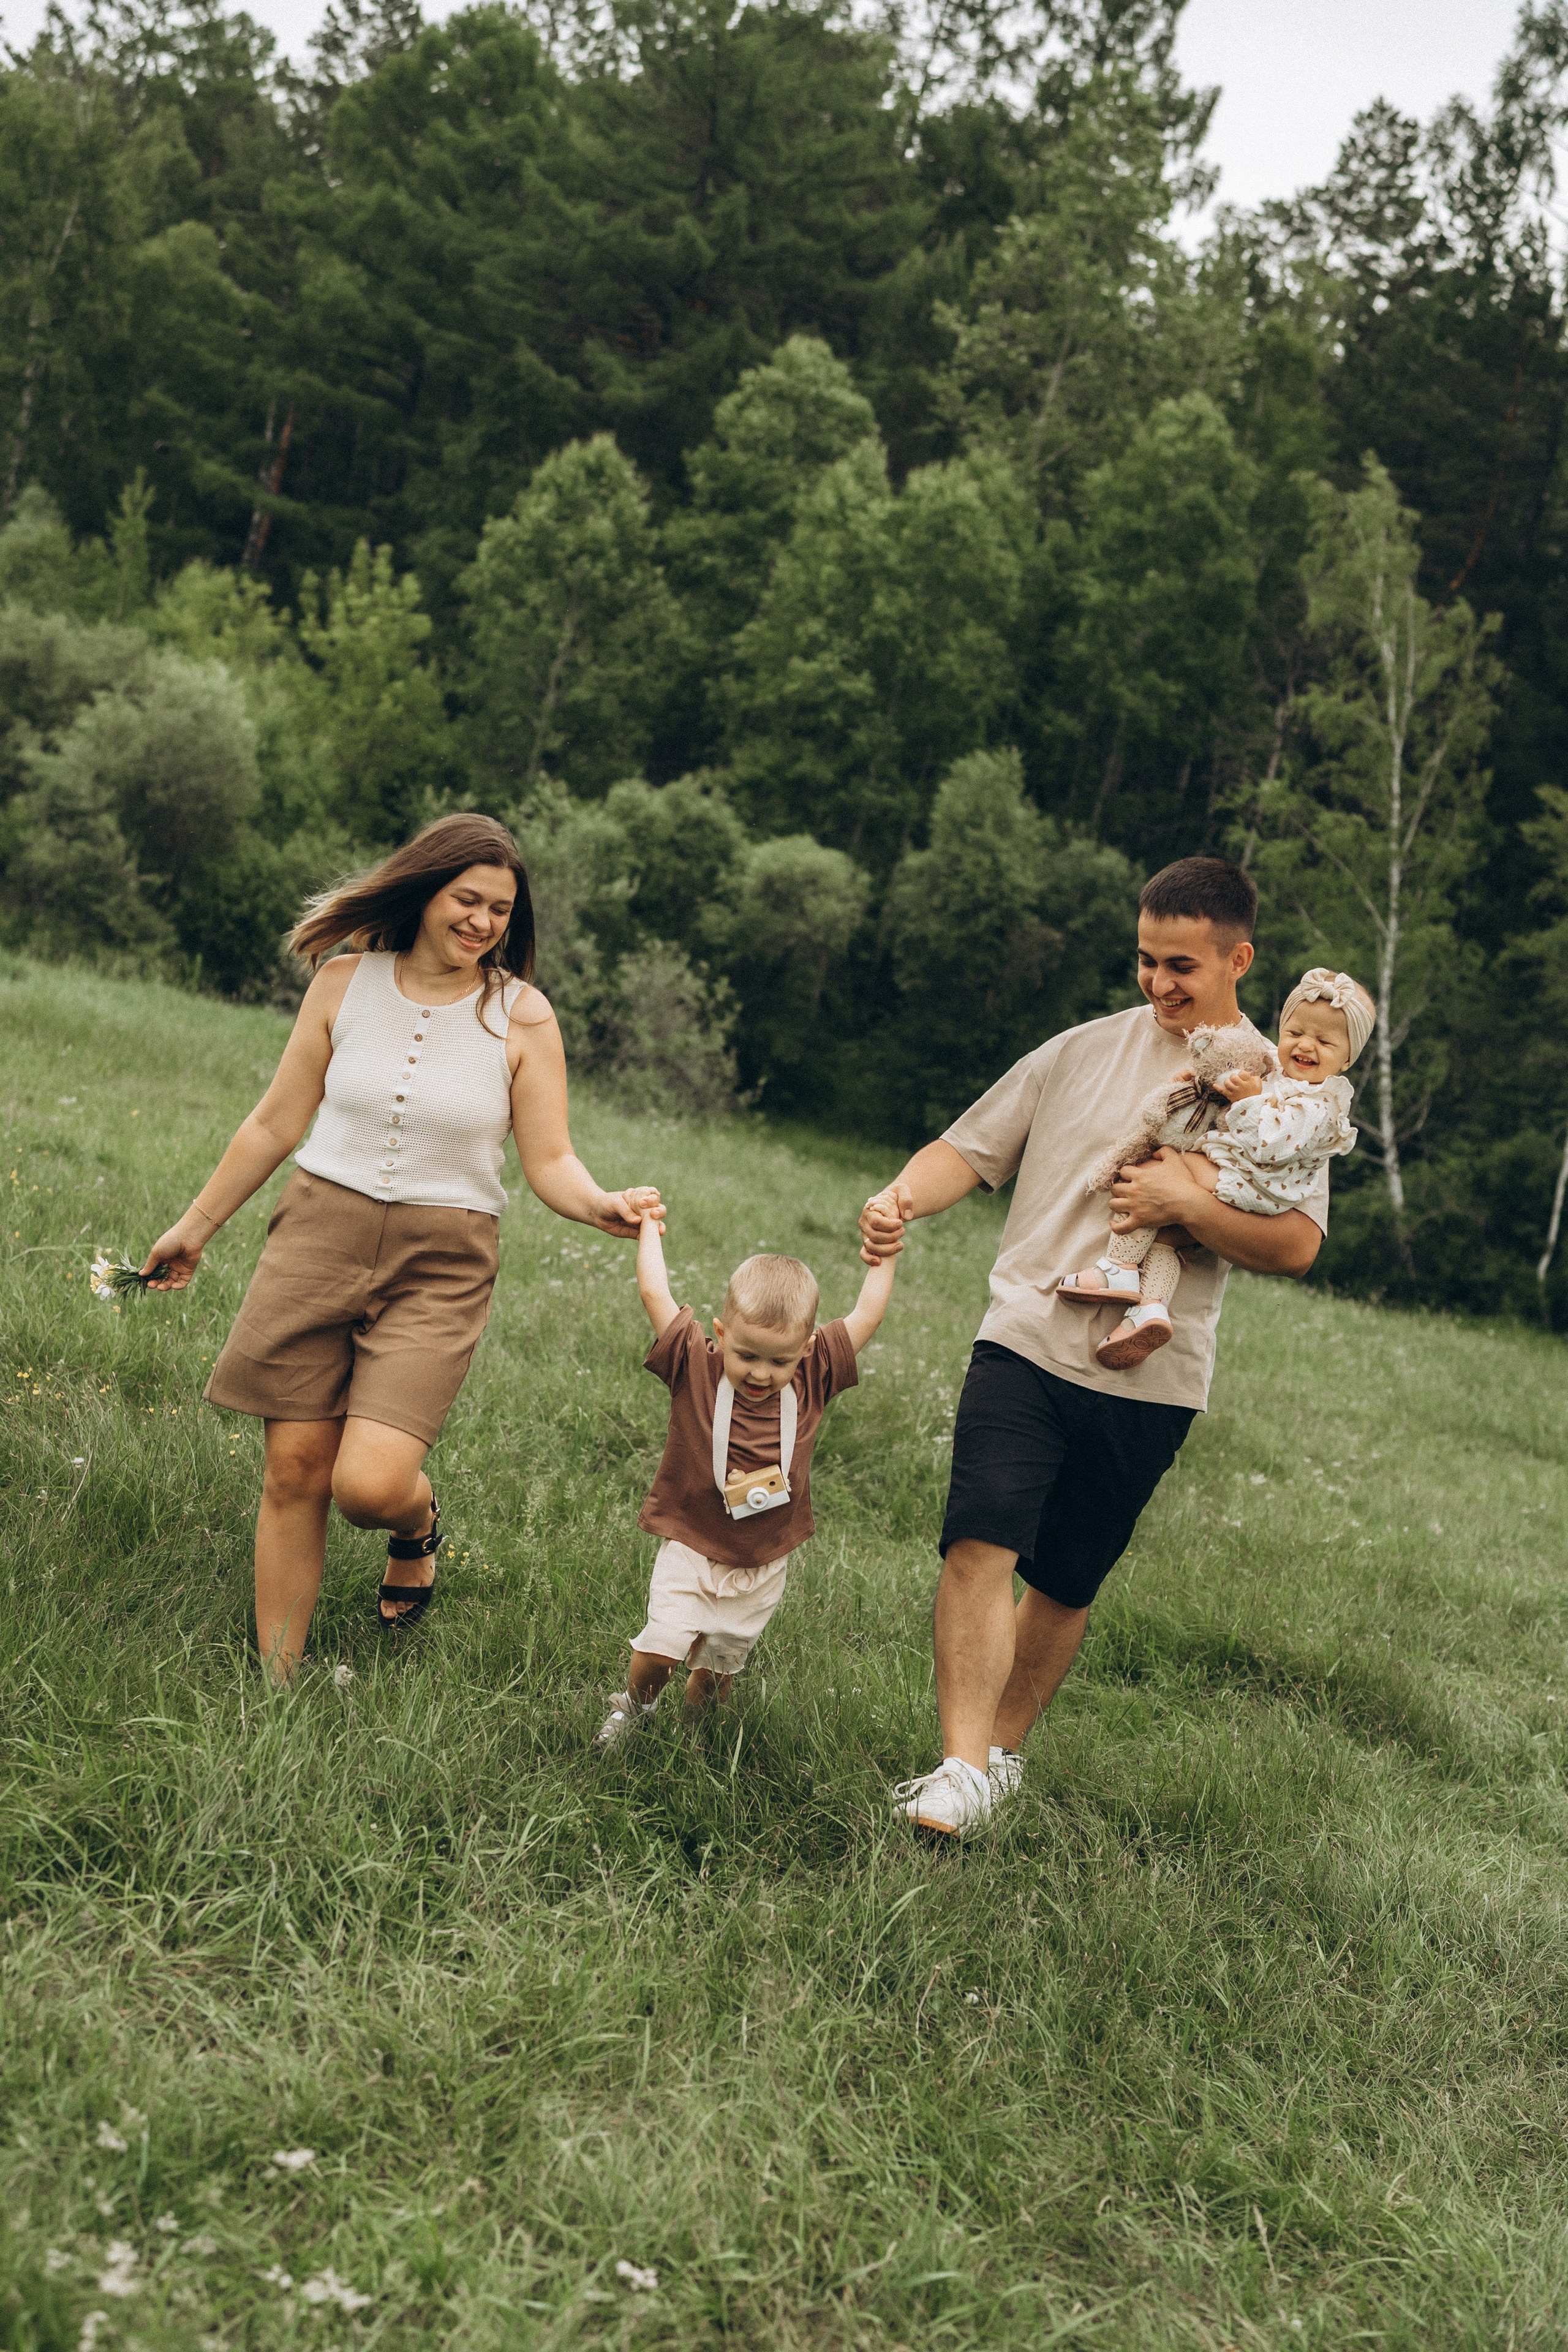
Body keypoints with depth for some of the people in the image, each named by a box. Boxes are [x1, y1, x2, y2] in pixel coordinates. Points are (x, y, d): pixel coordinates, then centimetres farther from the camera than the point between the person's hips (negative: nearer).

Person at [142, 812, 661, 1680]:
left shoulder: (521, 1015, -2)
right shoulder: (346, 982, 2)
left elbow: (550, 1161, -2)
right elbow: (277, 1123, 11)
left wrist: (602, 1206, -24)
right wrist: (196, 1224, 17)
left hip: (440, 1265, -2)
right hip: (318, 1235, 2)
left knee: (368, 1484, -15)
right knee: (294, 1473, 3)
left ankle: (418, 1526, 23)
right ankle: (276, 1679, 18)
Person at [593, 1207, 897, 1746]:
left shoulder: (813, 1381, -7)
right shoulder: (695, 1367, -13)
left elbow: (866, 1316, -1)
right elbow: (656, 1296, -12)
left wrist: (885, 1255, 1)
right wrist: (649, 1231, -1)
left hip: (764, 1564, 2)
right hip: (691, 1549, -2)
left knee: (720, 1665, 10)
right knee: (661, 1650, -13)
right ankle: (633, 1707, 19)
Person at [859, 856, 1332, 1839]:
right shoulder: (1084, 1051, 8)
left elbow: (1296, 1244, -3)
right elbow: (969, 1149, 8)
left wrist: (1187, 1204, -17)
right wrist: (900, 1200, -12)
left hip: (1147, 1379, 0)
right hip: (1026, 1342, 0)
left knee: (1065, 1584, 9)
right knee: (982, 1545, -17)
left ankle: (1005, 1750, 29)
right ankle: (961, 1768, -15)